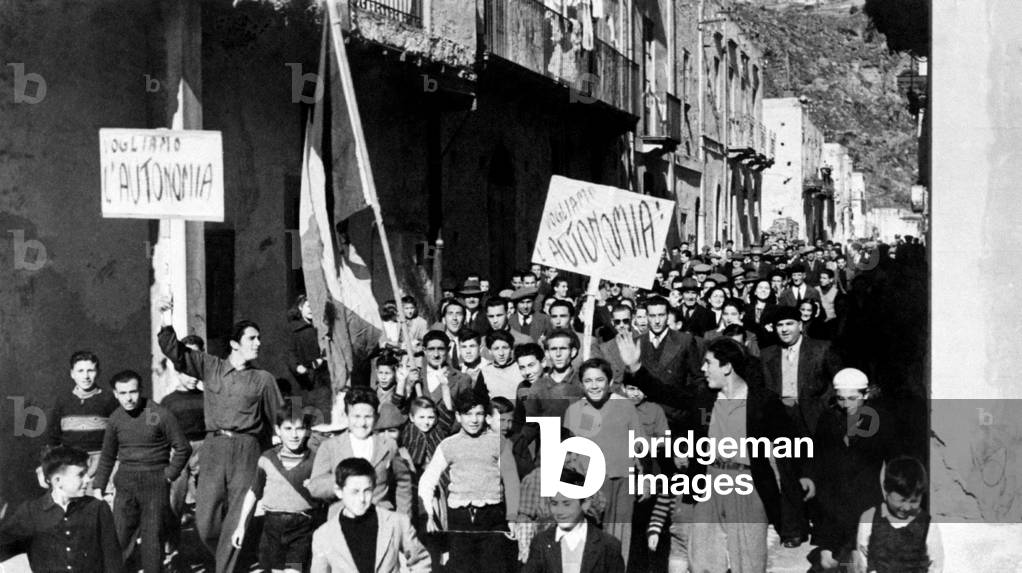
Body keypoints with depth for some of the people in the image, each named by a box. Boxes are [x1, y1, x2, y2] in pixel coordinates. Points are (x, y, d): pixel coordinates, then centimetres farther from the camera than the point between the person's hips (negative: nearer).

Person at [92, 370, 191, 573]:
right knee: (119, 535, 1)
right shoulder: (116, 418, 4)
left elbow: (183, 448, -3)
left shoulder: (160, 415, -9)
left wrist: (169, 475, -6)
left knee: (153, 537, -1)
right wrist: (98, 486, 12)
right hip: (126, 483, 4)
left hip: (155, 482, -4)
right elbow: (107, 456, 15)